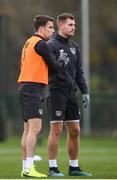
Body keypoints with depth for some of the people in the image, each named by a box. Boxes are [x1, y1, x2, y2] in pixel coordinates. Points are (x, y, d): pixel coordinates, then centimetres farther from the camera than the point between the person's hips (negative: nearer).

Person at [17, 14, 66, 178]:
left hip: (25, 88, 10)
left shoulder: (29, 42, 20)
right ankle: (29, 168, -20)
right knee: (35, 128, -14)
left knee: (28, 129, 9)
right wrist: (63, 65, 14)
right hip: (33, 89, -10)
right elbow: (53, 66, -4)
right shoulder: (40, 44, -10)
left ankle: (25, 167, 9)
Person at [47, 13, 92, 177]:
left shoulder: (74, 46, 15)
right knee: (56, 130, -7)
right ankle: (53, 168, -2)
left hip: (71, 93, 7)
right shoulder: (51, 45, -7)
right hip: (57, 93, -7)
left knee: (75, 131, 7)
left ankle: (74, 167, 15)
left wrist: (85, 91, 10)